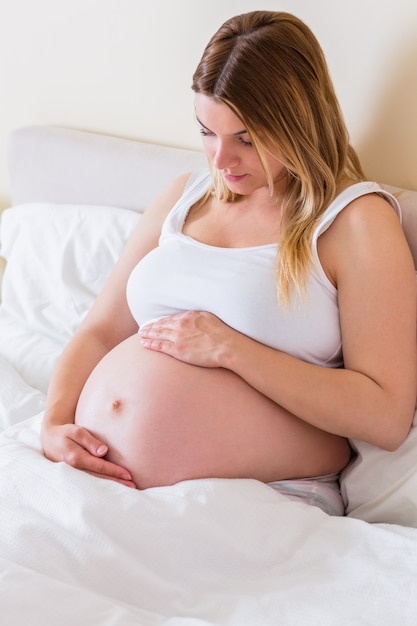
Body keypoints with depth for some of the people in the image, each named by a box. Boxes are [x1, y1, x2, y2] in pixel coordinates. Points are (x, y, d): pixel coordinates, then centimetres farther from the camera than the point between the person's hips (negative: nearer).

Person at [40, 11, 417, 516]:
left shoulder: (355, 219, -1)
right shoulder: (185, 197, 17)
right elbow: (99, 332, 16)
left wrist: (228, 349, -13)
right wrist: (55, 424, -3)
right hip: (101, 476, 5)